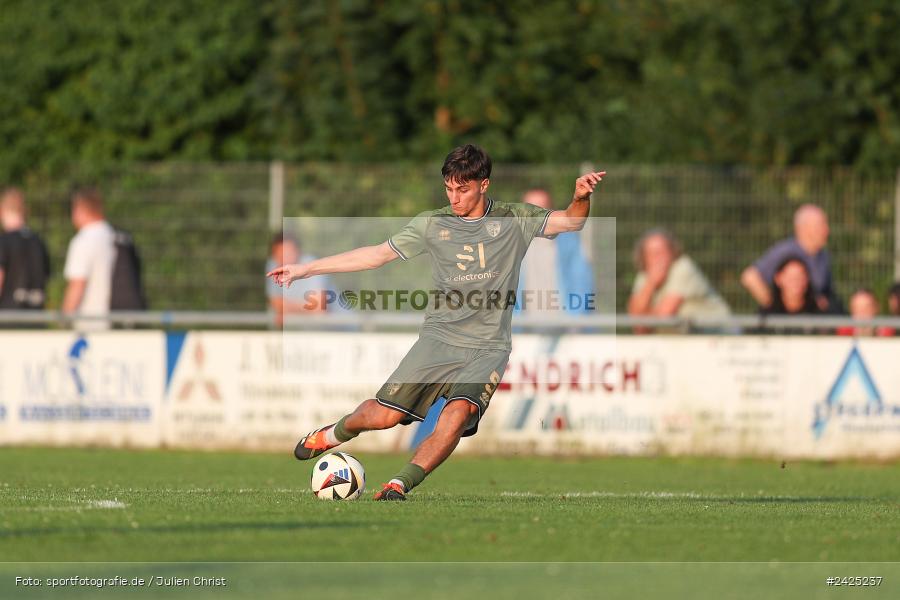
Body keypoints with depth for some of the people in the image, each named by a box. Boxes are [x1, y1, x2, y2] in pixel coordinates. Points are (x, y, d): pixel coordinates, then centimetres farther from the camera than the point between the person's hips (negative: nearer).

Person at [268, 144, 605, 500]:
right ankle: (334, 434, 26)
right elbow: (377, 255, 8)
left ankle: (398, 487, -18)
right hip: (438, 340, 1)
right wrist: (305, 269, 6)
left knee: (458, 413, -28)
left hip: (487, 348, -1)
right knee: (384, 416, -7)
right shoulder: (432, 224, 6)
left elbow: (570, 222, -4)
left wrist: (581, 198, -29)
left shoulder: (514, 221, 3)